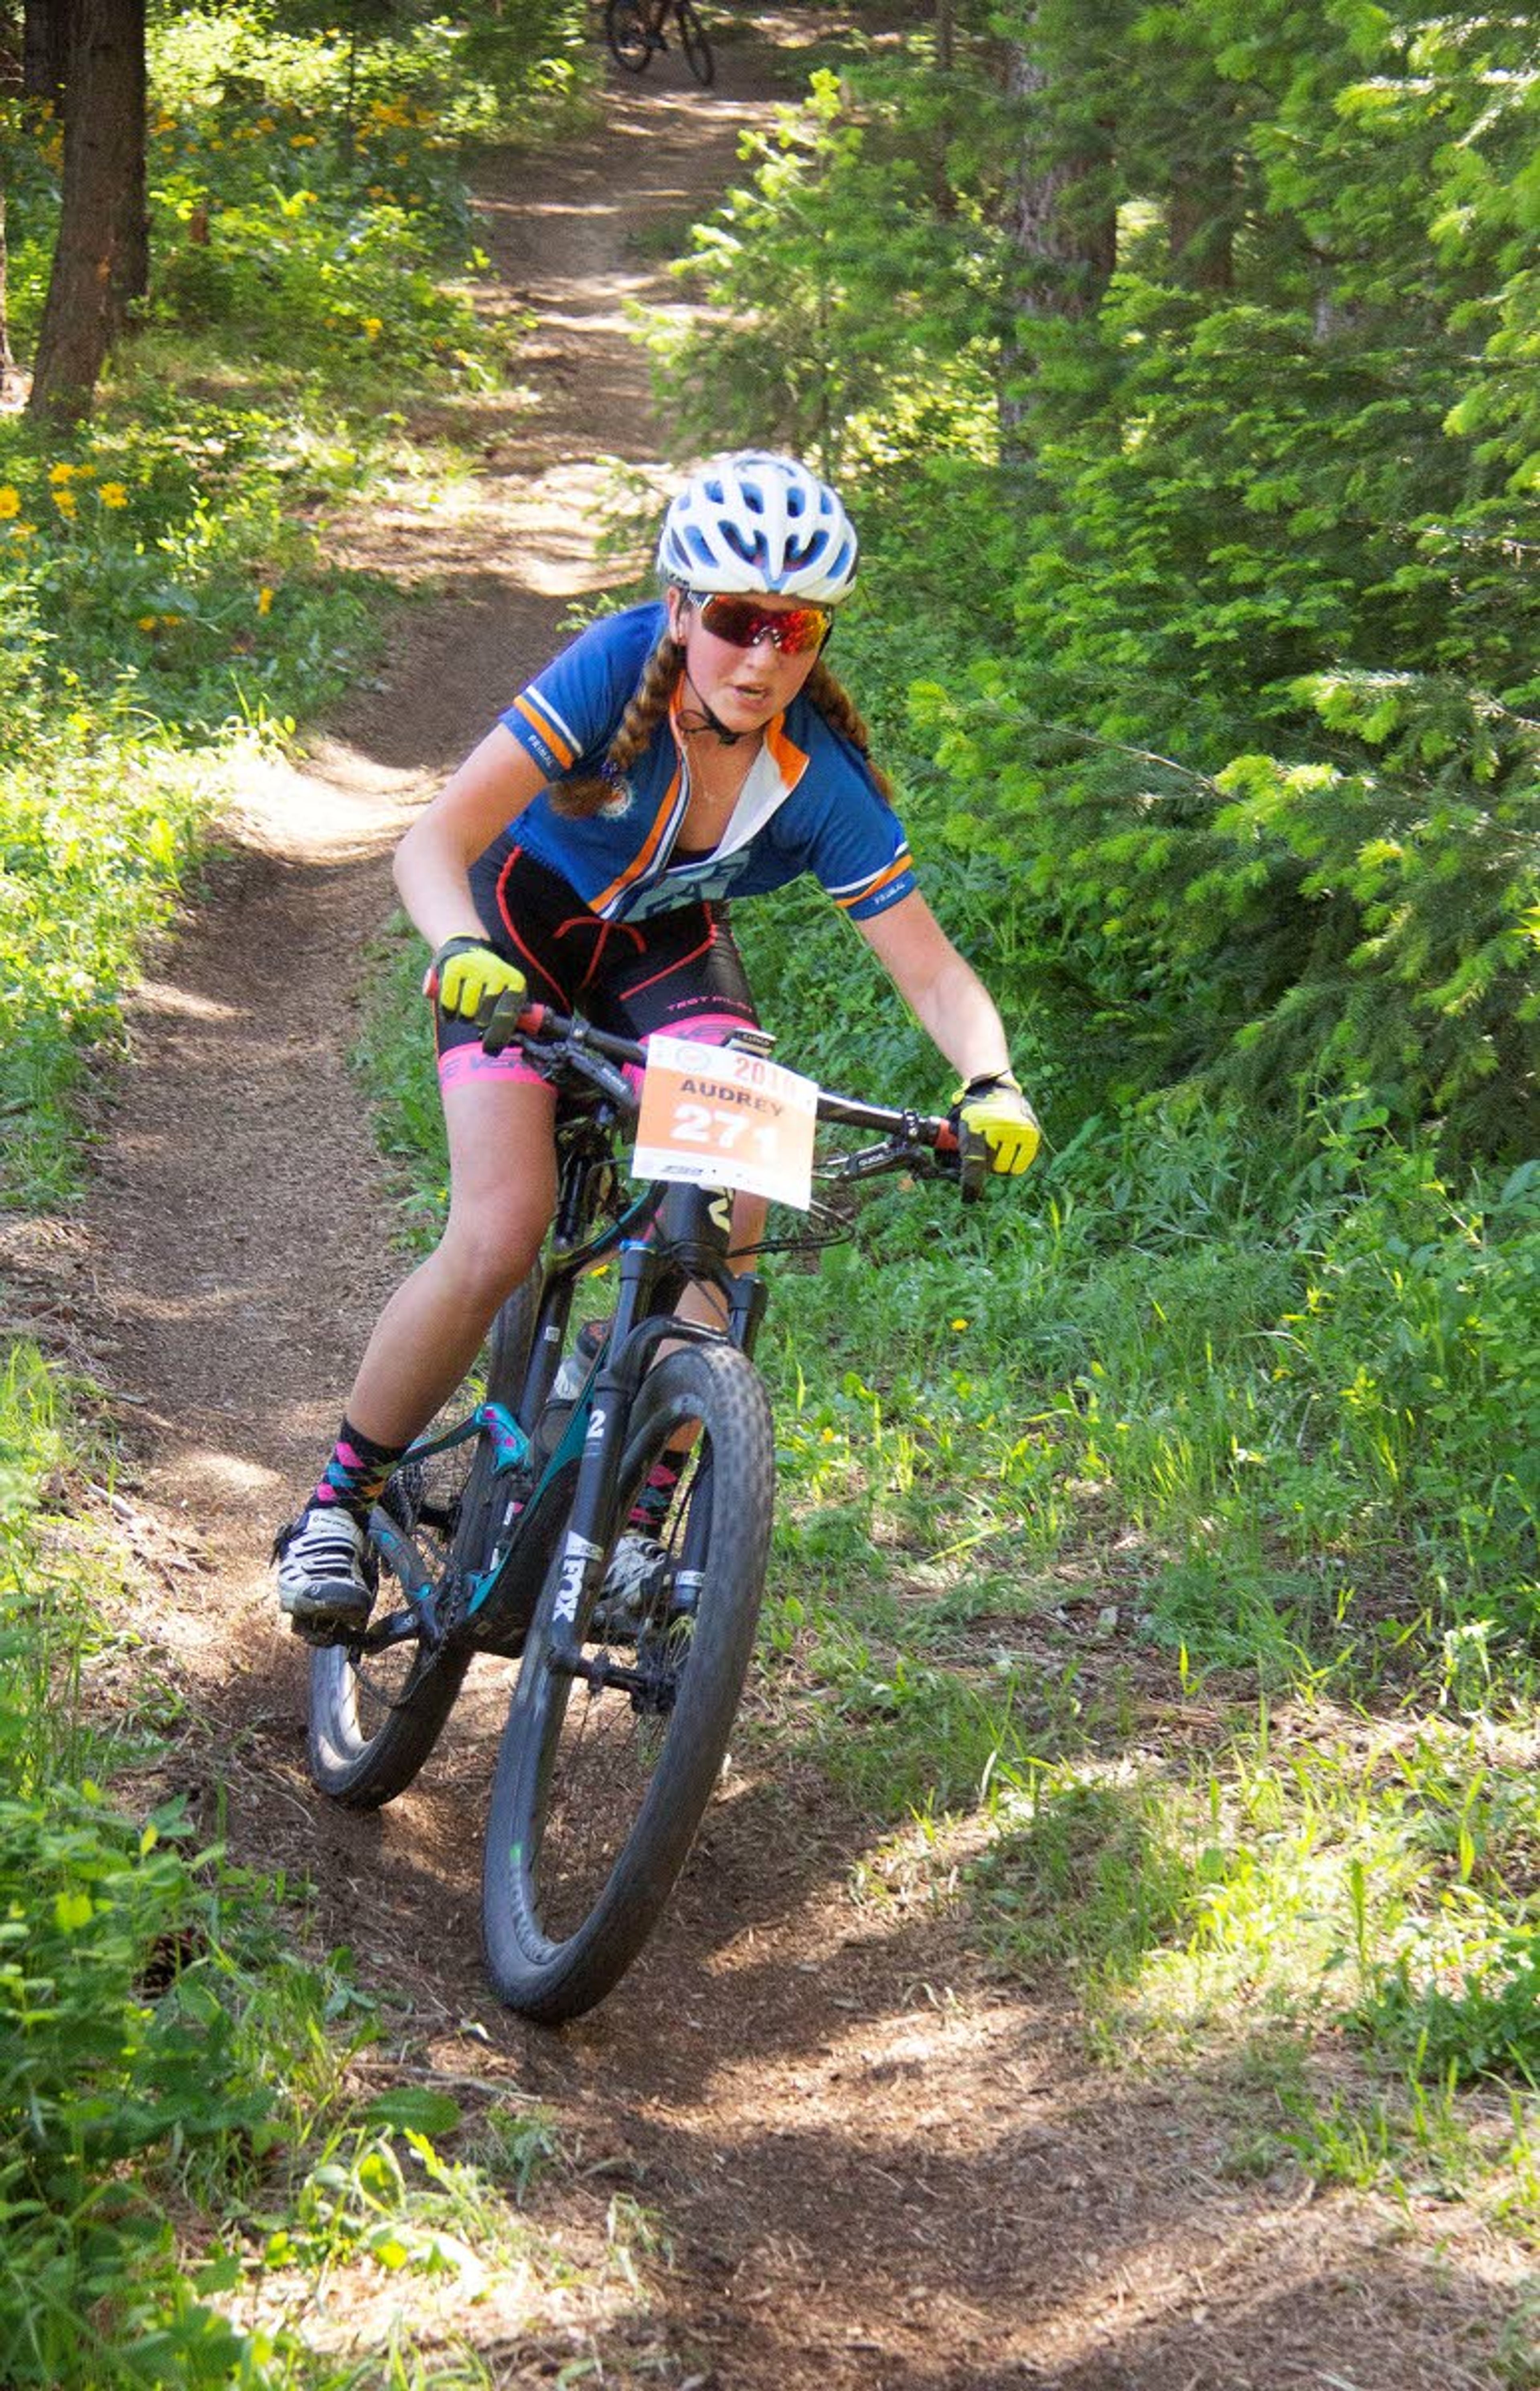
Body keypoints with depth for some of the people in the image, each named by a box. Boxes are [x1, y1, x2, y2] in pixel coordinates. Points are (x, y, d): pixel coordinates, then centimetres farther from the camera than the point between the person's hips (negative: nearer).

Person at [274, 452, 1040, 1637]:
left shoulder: (825, 779, -25)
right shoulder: (619, 666, -31)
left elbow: (932, 969, -22)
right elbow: (432, 846, -35)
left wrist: (990, 1085, -42)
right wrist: (465, 952, -56)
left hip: (667, 948, 3)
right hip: (526, 926, -2)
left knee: (731, 1222, -23)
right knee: (500, 1239, -21)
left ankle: (638, 1520, -9)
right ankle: (339, 1502, -1)